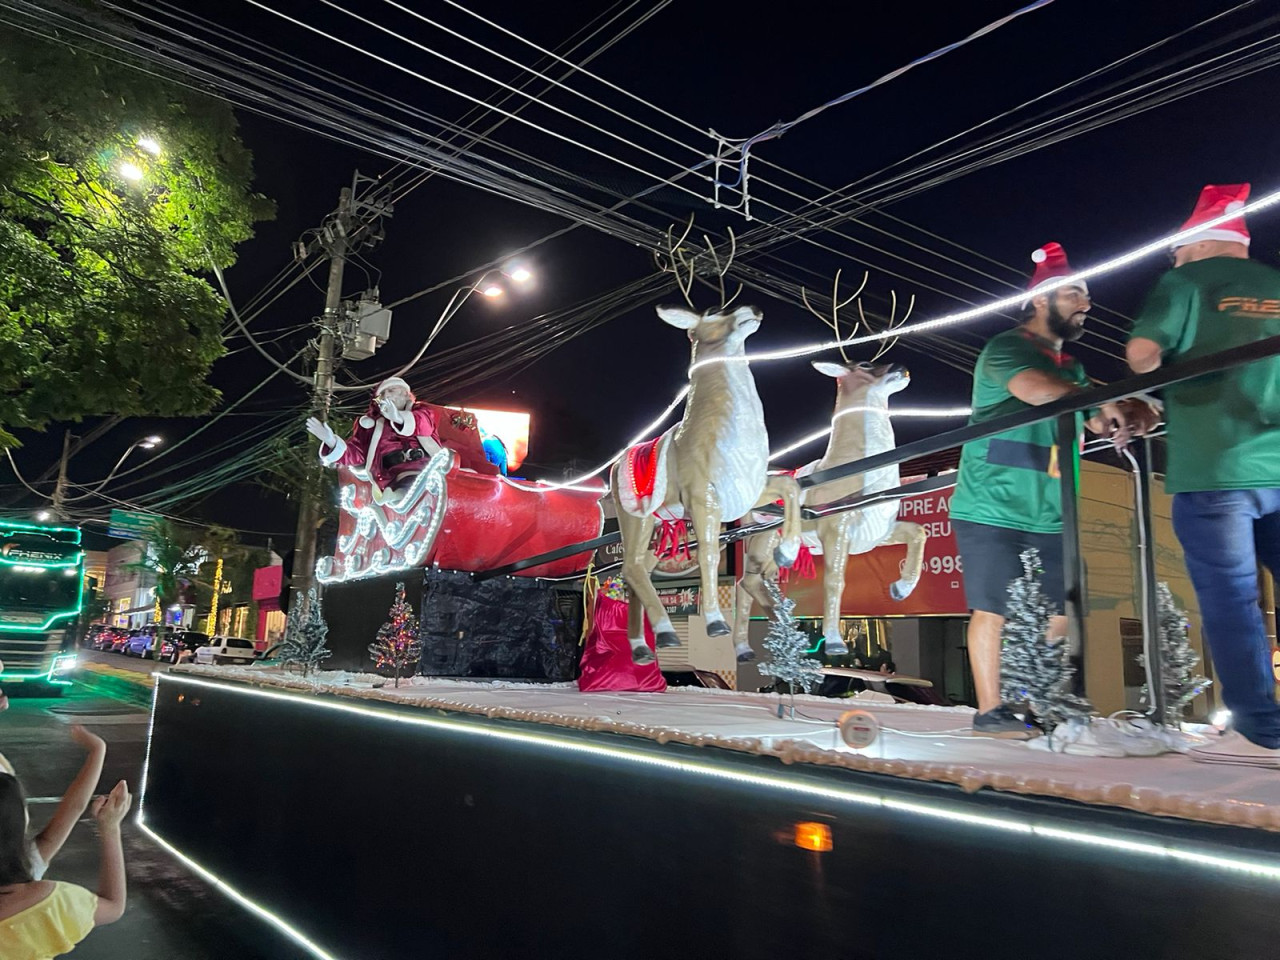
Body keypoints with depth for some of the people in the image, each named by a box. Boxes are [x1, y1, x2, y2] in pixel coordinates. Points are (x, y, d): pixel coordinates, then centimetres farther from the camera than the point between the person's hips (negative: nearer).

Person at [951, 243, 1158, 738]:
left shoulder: (1071, 367, 21)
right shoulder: (1005, 348, -5)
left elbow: (1099, 424, 25)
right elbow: (1034, 389, -26)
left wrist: (1128, 414, 3)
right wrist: (1104, 400, -23)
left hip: (1049, 514, 8)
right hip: (992, 507, -8)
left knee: (1059, 614, 7)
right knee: (992, 609, -4)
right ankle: (990, 711, 3)